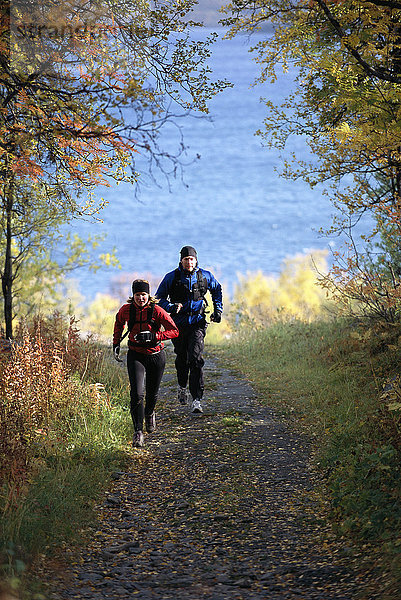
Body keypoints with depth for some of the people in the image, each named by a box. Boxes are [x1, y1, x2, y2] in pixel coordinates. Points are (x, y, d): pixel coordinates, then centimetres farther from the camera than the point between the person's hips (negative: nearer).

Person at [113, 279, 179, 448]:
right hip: (135, 356, 0)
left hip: (156, 356, 0)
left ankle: (149, 414, 50)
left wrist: (153, 336, -26)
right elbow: (119, 322, 17)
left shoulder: (156, 310, -15)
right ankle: (138, 431, -10)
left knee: (152, 394, 16)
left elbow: (174, 331, -15)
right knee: (137, 394, -17)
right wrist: (116, 343, 13)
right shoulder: (126, 309, -7)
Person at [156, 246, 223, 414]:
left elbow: (217, 290, 21)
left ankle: (197, 400, -18)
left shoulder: (205, 276, 0)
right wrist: (170, 307, -17)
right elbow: (159, 298, 2)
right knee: (182, 359, 12)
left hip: (197, 323, -1)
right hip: (179, 323, 1)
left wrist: (218, 309, 11)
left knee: (195, 359, -15)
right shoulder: (171, 277, -5)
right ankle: (182, 386, 44)